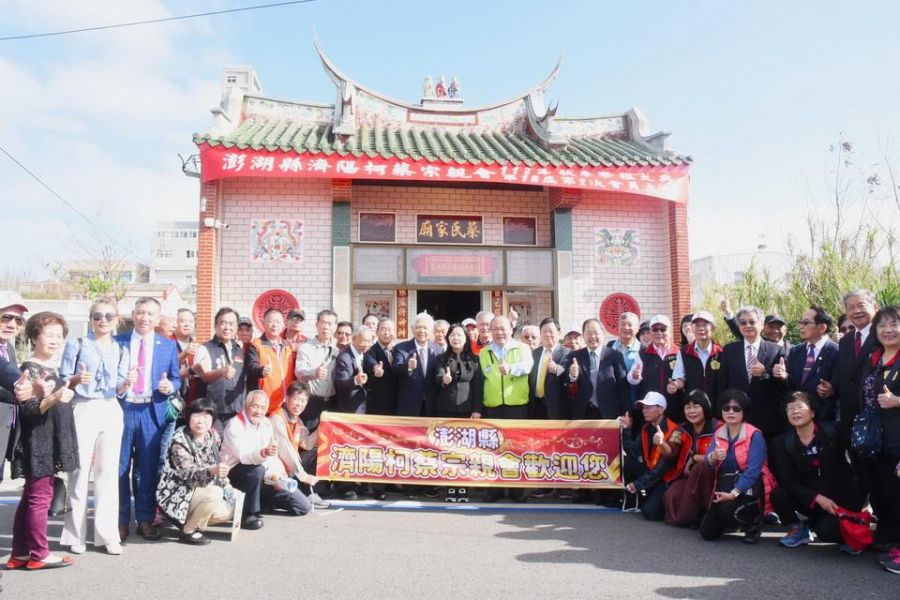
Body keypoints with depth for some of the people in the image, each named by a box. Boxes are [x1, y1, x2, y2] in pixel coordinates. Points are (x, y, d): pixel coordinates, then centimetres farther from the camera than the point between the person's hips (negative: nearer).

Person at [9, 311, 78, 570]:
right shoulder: (30, 368, -14)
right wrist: (53, 399, -34)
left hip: (49, 442, 10)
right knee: (40, 496, -3)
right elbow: (27, 408, -22)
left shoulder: (51, 367, 13)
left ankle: (20, 554, 20)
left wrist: (71, 384, 20)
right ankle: (38, 554, 6)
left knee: (30, 497, 13)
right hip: (37, 443, -10)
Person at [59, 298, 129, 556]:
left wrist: (126, 383, -11)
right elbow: (63, 381, 0)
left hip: (111, 412, 3)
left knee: (108, 472, 3)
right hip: (84, 410, -3)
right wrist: (77, 379, -20)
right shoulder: (77, 345, 3)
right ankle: (76, 535, 8)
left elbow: (119, 390, 10)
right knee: (80, 471, -3)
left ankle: (107, 534, 8)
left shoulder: (120, 350, 13)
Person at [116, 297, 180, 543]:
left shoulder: (169, 345, 7)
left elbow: (176, 378, 9)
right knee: (120, 467, 4)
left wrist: (170, 386, -13)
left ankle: (145, 520, 18)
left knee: (148, 468, 7)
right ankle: (120, 520, 16)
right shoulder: (117, 342, 5)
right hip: (122, 409, 0)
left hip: (152, 412, 1)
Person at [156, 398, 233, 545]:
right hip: (177, 494, -7)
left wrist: (226, 485, -2)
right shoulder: (180, 440, -22)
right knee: (215, 494, -30)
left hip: (200, 489, 8)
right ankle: (187, 531, -12)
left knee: (228, 512, -4)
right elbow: (187, 473, -32)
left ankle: (189, 519, 15)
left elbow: (218, 463, 10)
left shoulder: (213, 436, 0)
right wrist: (211, 471, -51)